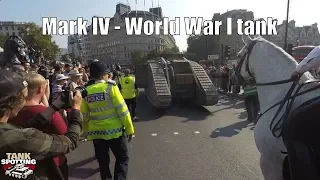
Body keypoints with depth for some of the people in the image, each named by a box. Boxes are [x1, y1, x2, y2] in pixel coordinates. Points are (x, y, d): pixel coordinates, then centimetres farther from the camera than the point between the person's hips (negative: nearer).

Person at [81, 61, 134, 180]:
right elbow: (122, 110, -14)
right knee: (122, 158, 13)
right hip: (115, 130, -4)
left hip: (96, 133, 5)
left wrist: (87, 131, 21)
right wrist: (130, 129, -6)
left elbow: (84, 116, 7)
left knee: (103, 161, 21)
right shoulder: (110, 87, -12)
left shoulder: (86, 91, 0)